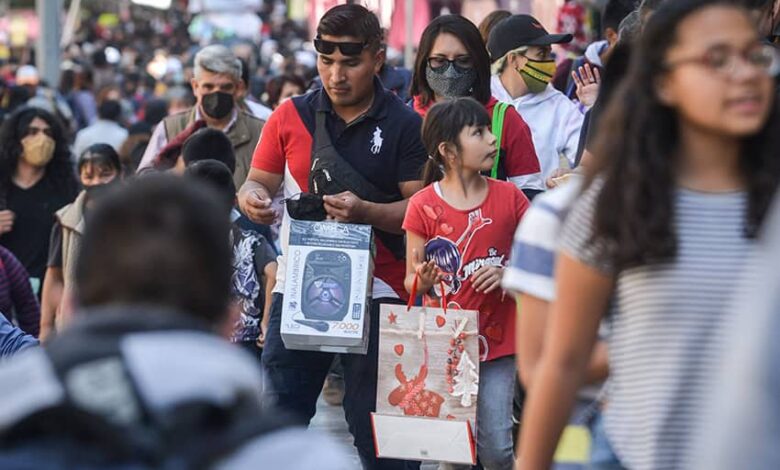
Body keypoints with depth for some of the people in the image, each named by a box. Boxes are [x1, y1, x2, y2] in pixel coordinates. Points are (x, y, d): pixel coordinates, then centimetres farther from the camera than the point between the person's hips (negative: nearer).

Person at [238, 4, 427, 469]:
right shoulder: (290, 116, 6)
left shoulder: (405, 125, -2)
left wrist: (365, 212, -23)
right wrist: (254, 199, -13)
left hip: (375, 292, -3)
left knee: (375, 427, 2)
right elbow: (257, 183, 11)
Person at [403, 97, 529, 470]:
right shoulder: (423, 206, -4)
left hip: (496, 341, 1)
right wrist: (423, 280, -22)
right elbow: (411, 281, 1)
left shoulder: (509, 198, 1)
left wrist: (508, 272, -12)